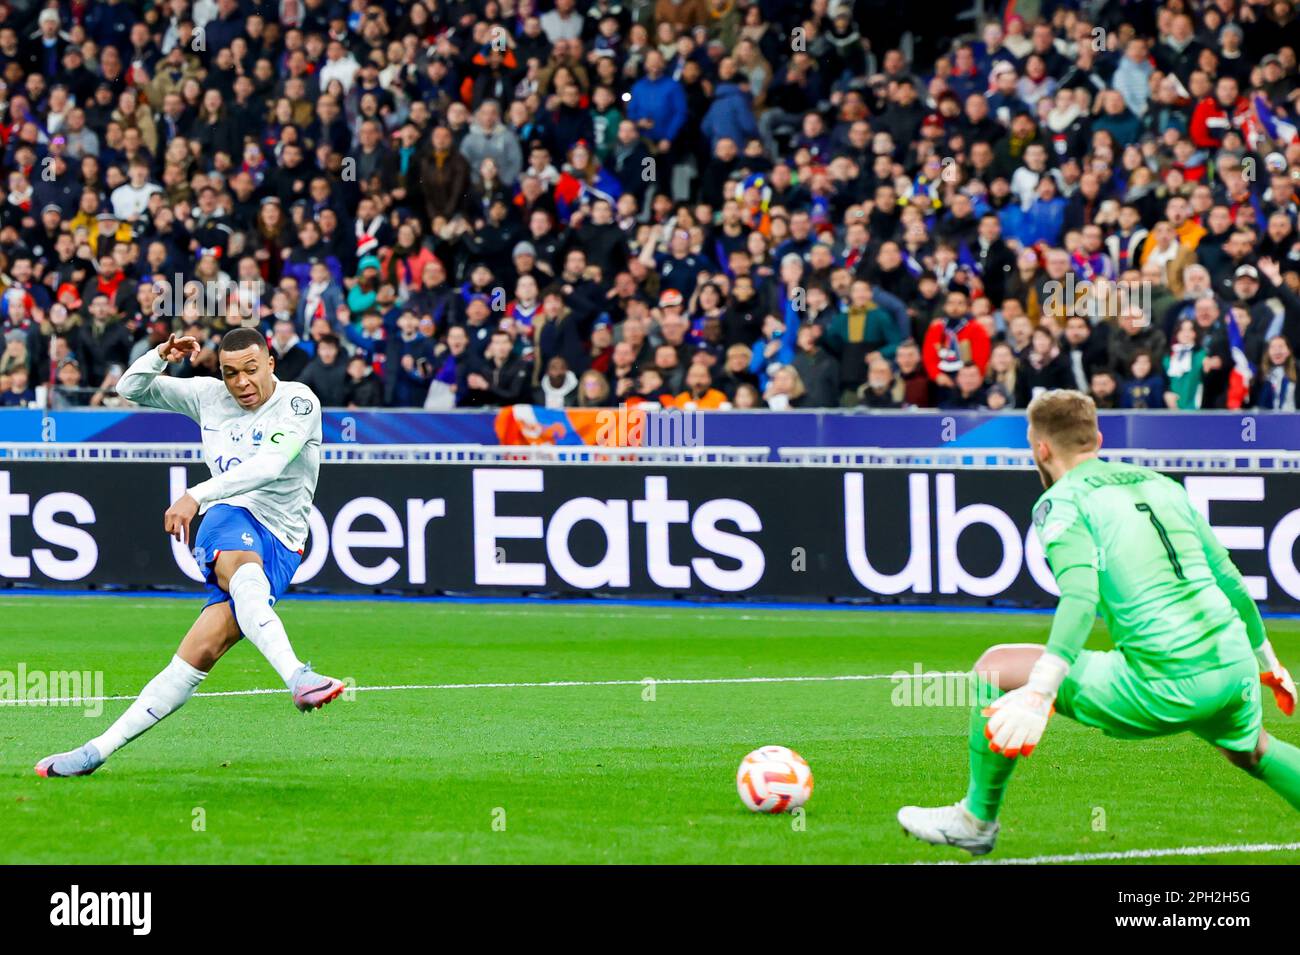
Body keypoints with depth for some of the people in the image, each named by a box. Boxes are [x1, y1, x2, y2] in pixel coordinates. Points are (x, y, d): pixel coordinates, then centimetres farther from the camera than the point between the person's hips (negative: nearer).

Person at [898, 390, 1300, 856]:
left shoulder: (1061, 502, 0)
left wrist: (1038, 694, -26)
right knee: (1253, 752, 39)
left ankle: (976, 819, 16)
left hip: (1166, 685, -6)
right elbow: (1229, 578, 24)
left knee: (997, 668, 6)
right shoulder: (1162, 485, 20)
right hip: (1233, 667, 6)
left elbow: (1080, 598, -17)